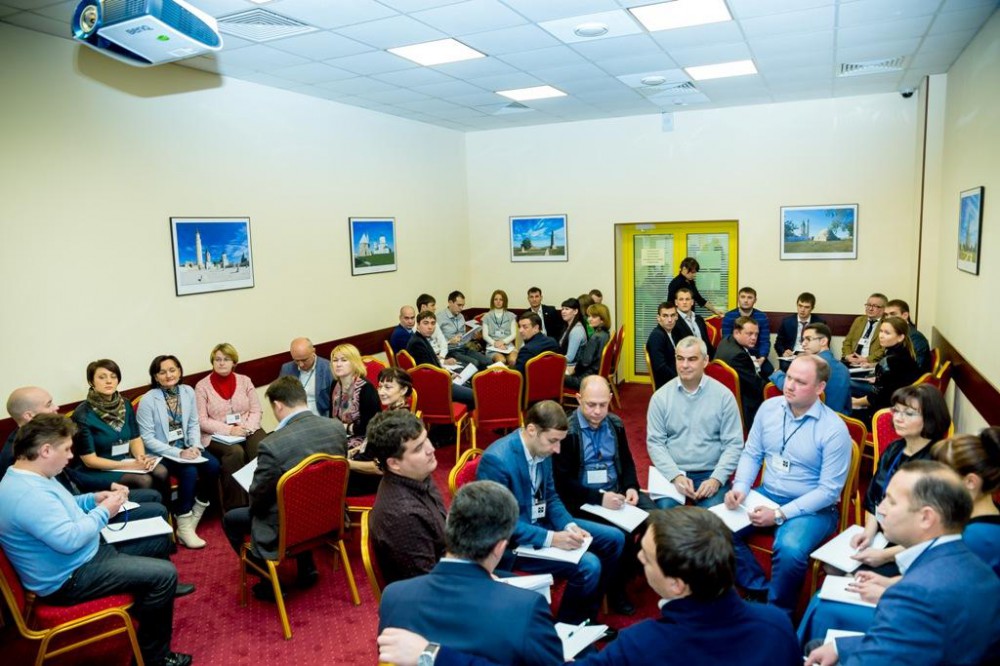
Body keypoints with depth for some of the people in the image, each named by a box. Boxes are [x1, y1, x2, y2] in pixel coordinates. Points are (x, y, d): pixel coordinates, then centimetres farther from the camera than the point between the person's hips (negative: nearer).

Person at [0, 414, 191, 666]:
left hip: (84, 552, 11)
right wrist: (104, 512, -18)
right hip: (68, 578, -11)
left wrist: (94, 499, 5)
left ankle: (142, 605, 34)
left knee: (159, 541, 16)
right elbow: (69, 540, -33)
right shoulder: (28, 494, -30)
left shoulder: (30, 477, 4)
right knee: (165, 574, -17)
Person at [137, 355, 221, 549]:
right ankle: (184, 528, -17)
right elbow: (147, 438, -14)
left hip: (185, 447, 5)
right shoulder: (148, 400, -13)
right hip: (160, 453, -5)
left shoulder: (188, 391, 1)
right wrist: (178, 453, -21)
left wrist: (195, 446, -11)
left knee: (213, 466, -20)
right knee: (189, 471, -30)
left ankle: (194, 517, -1)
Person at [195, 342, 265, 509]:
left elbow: (256, 411, 8)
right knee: (236, 452, -34)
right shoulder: (202, 386, 2)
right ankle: (235, 505, -23)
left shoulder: (244, 381, 10)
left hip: (248, 431, 2)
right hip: (217, 436, -2)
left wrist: (247, 427, -12)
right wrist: (229, 430, -16)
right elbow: (202, 421, -4)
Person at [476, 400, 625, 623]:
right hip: (513, 540, -9)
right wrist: (551, 539, -29)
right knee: (589, 565, -23)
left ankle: (587, 615, 22)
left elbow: (550, 497, 9)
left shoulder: (542, 450, -2)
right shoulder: (496, 460, -27)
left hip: (542, 523, 9)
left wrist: (569, 526, -9)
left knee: (614, 539, 7)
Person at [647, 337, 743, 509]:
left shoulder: (724, 395, -1)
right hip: (672, 472, 1)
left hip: (711, 473, 0)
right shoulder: (660, 396, 1)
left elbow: (734, 444, -1)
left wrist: (716, 479, -14)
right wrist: (676, 476, -15)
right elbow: (655, 442, -1)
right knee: (664, 513, -24)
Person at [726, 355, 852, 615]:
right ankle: (759, 589, 4)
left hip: (812, 508, -5)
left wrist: (780, 514, -21)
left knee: (789, 550, -34)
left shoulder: (834, 429, -16)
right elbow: (751, 454, 7)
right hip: (766, 495, 5)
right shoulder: (769, 408, -1)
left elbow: (828, 490, -15)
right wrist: (740, 487, -12)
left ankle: (777, 613, -5)